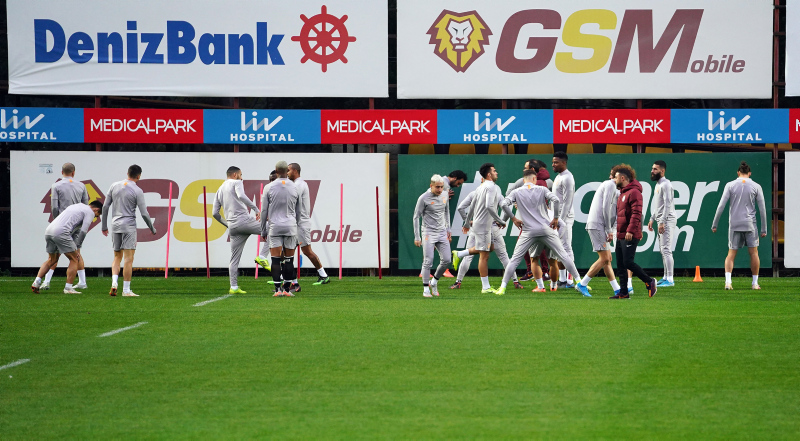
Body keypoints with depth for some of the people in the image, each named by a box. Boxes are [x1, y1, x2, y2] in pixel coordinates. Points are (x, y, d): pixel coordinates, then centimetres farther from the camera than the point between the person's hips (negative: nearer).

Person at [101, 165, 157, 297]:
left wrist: (104, 226, 16)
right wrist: (152, 229, 7)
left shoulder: (114, 186, 7)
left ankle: (114, 282, -7)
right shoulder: (137, 191, -6)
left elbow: (105, 207, 9)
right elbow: (144, 213, -6)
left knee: (117, 257, 14)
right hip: (129, 226, -5)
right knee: (128, 259, -3)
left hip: (115, 226, 5)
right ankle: (126, 290, -4)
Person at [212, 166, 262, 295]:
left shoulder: (220, 190, 23)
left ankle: (234, 287, 5)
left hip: (232, 227, 6)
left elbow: (215, 213, 19)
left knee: (234, 258, 10)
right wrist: (256, 209, -16)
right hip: (245, 220, -6)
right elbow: (241, 196, -18)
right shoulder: (236, 183, 5)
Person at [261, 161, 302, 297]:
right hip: (290, 226, 1)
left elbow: (264, 211, 2)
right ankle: (287, 289, 5)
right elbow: (298, 211, 12)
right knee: (289, 259, 4)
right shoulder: (295, 188, 4)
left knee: (275, 259, -2)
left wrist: (263, 231, 10)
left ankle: (277, 289, -8)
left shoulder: (269, 188, -1)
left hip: (274, 226, -1)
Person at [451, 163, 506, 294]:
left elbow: (472, 206, 20)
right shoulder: (490, 187, -15)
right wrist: (500, 221, -22)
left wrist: (467, 223, 28)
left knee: (490, 247, 24)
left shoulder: (481, 188, 14)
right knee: (484, 256, -5)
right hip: (483, 225, -10)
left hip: (477, 223, 10)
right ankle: (485, 287, -1)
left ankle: (459, 254, 22)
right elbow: (489, 206, -27)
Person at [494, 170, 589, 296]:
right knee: (563, 255, 5)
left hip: (528, 232, 0)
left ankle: (503, 287, 2)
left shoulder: (517, 192, 6)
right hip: (546, 229, 0)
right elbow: (556, 200, -10)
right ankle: (579, 282, 3)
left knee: (515, 259, 7)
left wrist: (513, 219, 4)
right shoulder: (542, 190, 5)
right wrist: (556, 218, 0)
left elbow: (504, 204, -7)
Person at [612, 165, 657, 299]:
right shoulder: (622, 193, 21)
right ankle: (624, 292, 8)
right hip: (621, 236, 10)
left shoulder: (634, 192, -12)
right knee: (620, 265, 6)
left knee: (628, 262, -13)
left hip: (630, 236, -10)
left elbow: (636, 214, -20)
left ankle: (649, 281, 1)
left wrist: (630, 230, -27)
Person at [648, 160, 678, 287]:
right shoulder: (658, 184, 18)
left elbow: (667, 204, -20)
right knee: (663, 250, 13)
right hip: (660, 221, 11)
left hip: (667, 221, -11)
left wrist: (662, 222, -24)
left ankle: (670, 279, -15)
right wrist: (652, 219, 22)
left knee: (666, 250, -13)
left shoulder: (666, 185, -13)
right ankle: (666, 277, 18)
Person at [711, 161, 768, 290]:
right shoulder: (756, 187, 3)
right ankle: (755, 283, 8)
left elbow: (721, 206, -1)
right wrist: (764, 229, 9)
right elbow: (762, 209, 4)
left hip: (734, 225, 0)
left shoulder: (730, 185, 3)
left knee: (731, 254, 3)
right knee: (753, 253, 8)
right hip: (750, 224, 0)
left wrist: (715, 224, 5)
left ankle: (728, 281, -13)